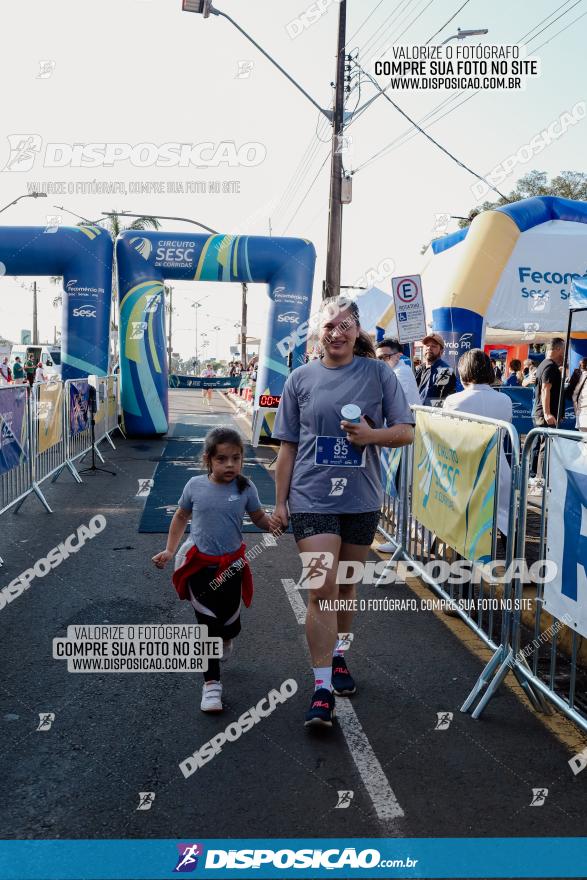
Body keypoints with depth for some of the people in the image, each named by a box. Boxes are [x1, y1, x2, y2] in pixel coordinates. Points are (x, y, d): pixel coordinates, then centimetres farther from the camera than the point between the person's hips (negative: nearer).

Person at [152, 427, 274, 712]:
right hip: (200, 564, -1)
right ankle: (211, 683, 10)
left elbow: (259, 518, 2)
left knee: (230, 621, 10)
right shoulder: (195, 486, -7)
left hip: (231, 565, 1)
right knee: (207, 624, 0)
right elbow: (181, 517, 7)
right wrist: (169, 550, 5)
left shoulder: (245, 488, -8)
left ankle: (225, 640, 49)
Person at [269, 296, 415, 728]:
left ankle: (338, 655, 39)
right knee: (322, 587, -10)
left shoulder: (378, 374, 1)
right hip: (312, 498, -1)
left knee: (347, 585, 16)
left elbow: (406, 431, 1)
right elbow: (288, 446, 6)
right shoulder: (301, 379, 2)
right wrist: (280, 502, 5)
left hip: (361, 499, 2)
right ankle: (323, 687, -4)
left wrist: (372, 435, -19)